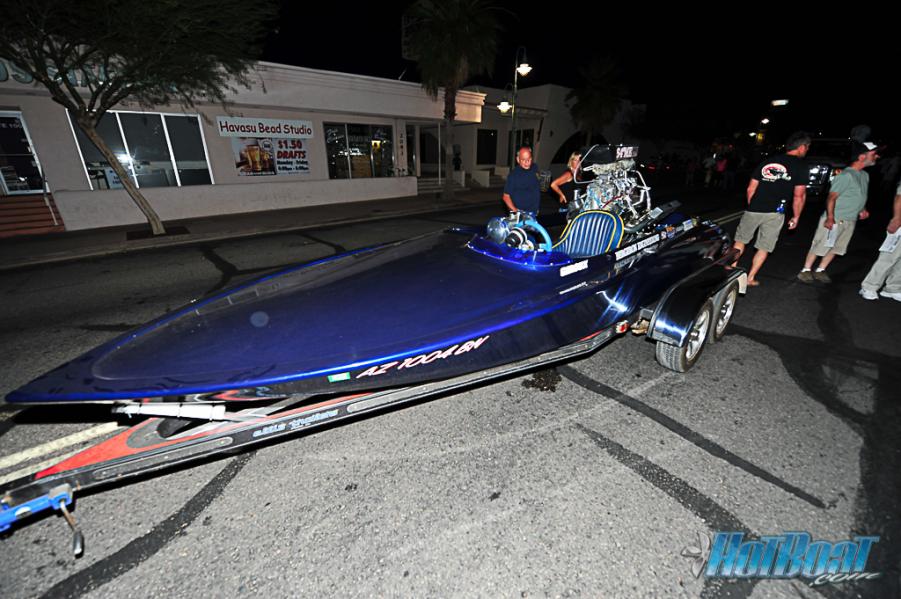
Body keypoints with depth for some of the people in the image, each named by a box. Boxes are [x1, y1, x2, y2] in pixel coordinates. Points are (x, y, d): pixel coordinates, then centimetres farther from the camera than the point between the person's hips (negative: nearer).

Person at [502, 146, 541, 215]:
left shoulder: (535, 168, 3)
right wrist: (515, 211, -24)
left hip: (534, 213, 6)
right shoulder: (513, 174, -14)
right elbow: (506, 196, -13)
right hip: (520, 213, -6)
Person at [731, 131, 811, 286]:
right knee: (764, 248, 10)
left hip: (753, 210, 2)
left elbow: (751, 189, 9)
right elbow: (799, 195, -5)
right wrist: (796, 217, 6)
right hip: (775, 214, -2)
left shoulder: (767, 161, 10)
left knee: (740, 240, 16)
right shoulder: (800, 165, 0)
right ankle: (751, 278, 12)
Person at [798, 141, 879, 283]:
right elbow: (831, 197, -18)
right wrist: (830, 217, -25)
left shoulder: (865, 175, 13)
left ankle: (820, 271, 19)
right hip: (834, 219, -8)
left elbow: (861, 196, 25)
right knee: (821, 245, -4)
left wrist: (863, 210, 11)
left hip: (851, 221, 8)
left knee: (836, 247, 11)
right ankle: (805, 270, 4)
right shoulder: (846, 175, -14)